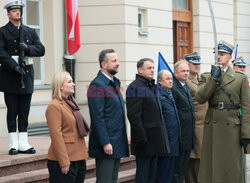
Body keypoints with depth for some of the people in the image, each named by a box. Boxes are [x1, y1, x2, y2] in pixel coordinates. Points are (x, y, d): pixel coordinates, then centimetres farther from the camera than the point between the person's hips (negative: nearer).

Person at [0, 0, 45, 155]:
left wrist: (28, 48, -11)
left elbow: (41, 50, 8)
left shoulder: (30, 32, 16)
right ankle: (13, 144, 2)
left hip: (27, 74, 4)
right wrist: (14, 66, -19)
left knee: (24, 112, 4)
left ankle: (23, 144, 8)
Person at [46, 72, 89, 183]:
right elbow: (56, 136, -18)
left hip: (79, 159, 9)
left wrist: (83, 156, 19)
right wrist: (64, 162, -21)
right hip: (65, 161, -9)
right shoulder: (54, 107, -12)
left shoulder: (70, 103, 17)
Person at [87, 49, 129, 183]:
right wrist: (105, 143, -22)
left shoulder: (115, 82, 16)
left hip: (118, 142, 9)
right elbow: (97, 117, -19)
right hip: (106, 143, -9)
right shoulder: (97, 85, -14)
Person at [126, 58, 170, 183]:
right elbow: (133, 115, -19)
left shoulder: (151, 87, 18)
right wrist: (141, 139, -22)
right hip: (145, 139, -9)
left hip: (155, 139, 9)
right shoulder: (135, 87, -12)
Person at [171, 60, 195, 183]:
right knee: (177, 170, -3)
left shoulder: (187, 87, 17)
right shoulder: (172, 88, -14)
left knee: (183, 168, 14)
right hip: (179, 136, -9)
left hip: (188, 136, 9)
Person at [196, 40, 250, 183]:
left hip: (232, 126, -2)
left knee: (231, 166, 0)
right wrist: (213, 79, -11)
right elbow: (200, 98, -6)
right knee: (210, 165, 4)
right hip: (212, 126, 2)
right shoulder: (207, 77, 10)